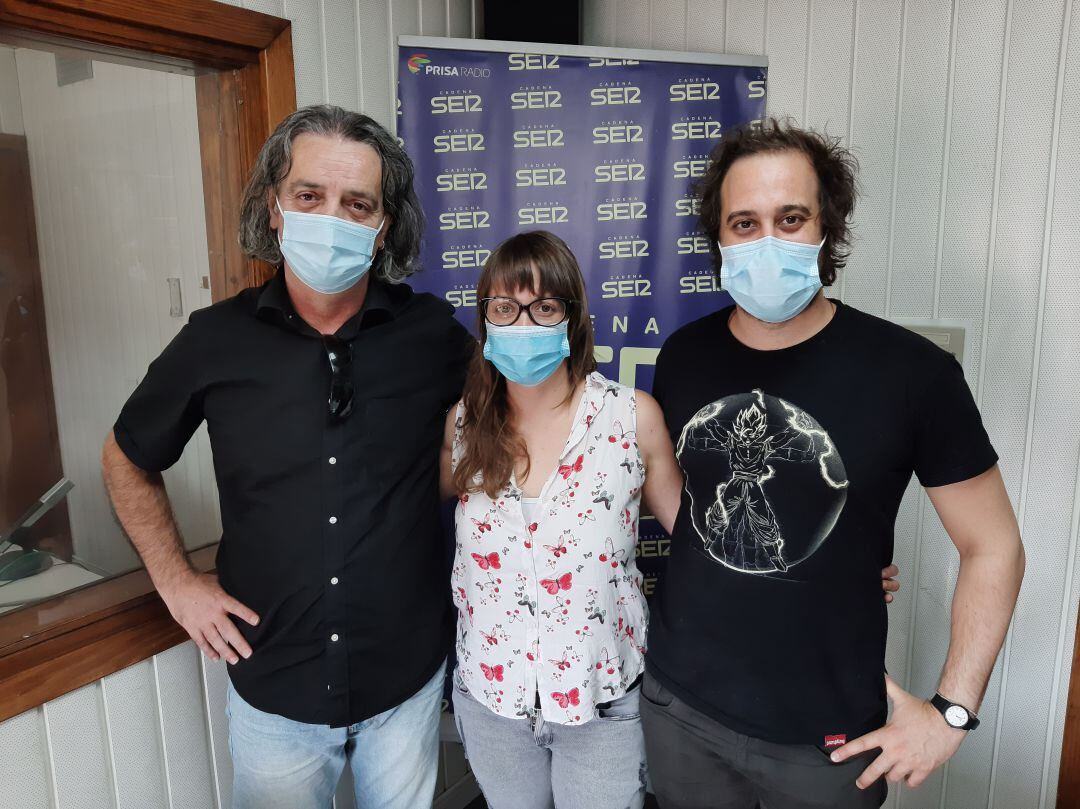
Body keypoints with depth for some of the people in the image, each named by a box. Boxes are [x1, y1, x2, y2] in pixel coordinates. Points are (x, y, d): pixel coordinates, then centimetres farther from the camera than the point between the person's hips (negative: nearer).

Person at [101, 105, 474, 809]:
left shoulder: (432, 332, -11)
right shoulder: (216, 341, -9)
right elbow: (128, 460, 8)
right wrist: (177, 580, 1)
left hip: (408, 679, 1)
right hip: (273, 688, 0)